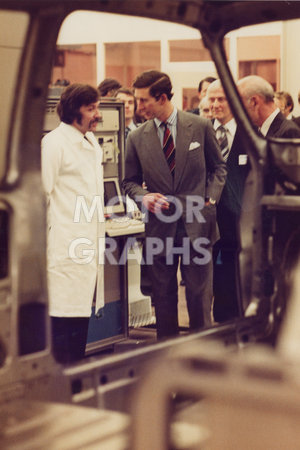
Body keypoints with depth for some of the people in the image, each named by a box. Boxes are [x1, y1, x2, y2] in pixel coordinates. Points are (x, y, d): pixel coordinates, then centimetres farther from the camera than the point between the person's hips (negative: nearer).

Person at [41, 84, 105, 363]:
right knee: (62, 318, -6)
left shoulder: (92, 144, 17)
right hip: (66, 250, -8)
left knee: (82, 317, 12)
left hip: (89, 246, 8)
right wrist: (45, 239, -12)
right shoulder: (54, 143, -9)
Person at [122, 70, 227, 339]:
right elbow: (130, 181, 12)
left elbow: (218, 167, 10)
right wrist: (143, 196, -9)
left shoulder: (201, 127, 0)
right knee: (163, 296, 9)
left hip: (197, 224, -1)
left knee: (200, 294, 4)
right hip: (160, 226, 1)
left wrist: (211, 199, -4)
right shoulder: (137, 138, 2)